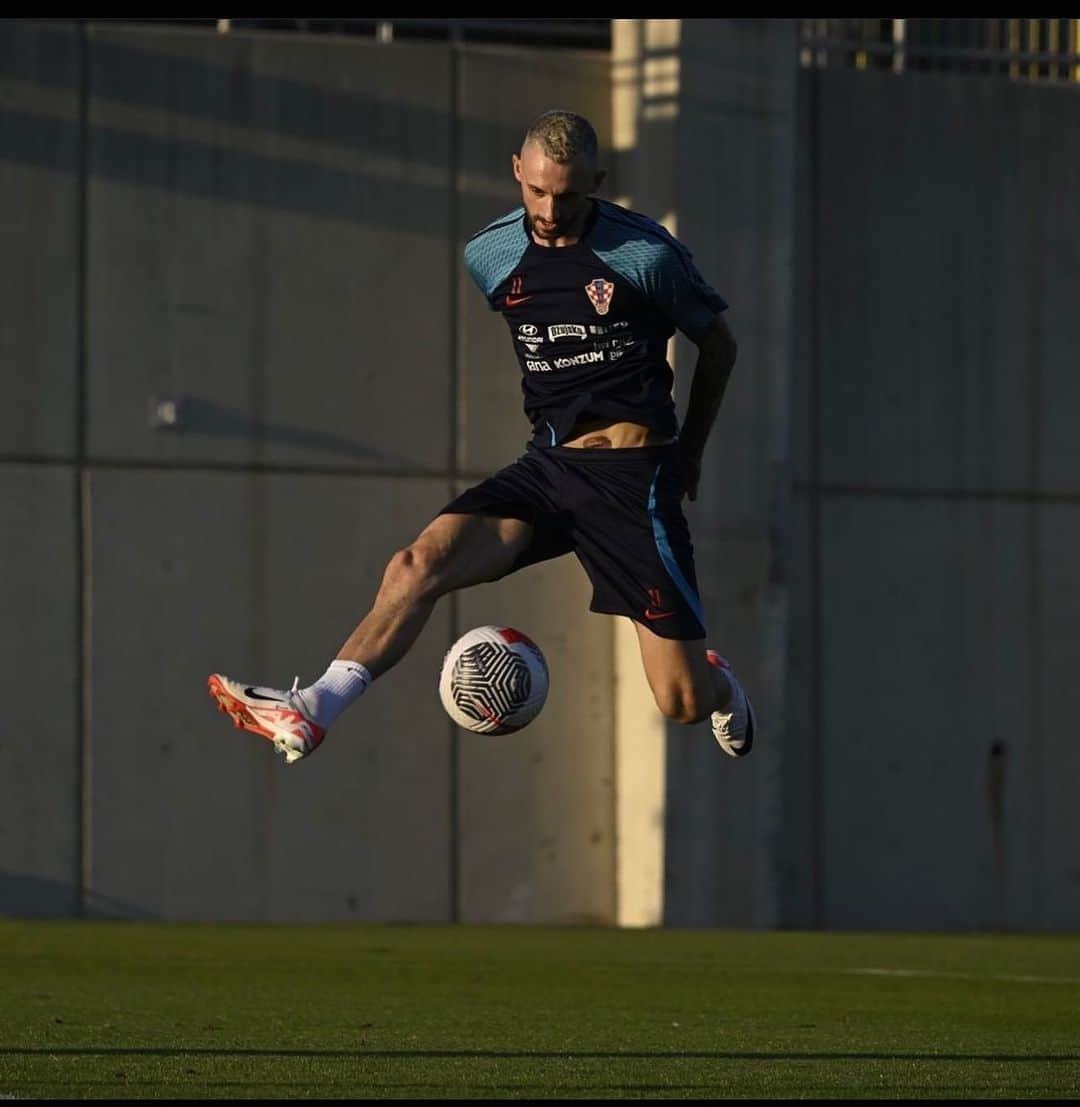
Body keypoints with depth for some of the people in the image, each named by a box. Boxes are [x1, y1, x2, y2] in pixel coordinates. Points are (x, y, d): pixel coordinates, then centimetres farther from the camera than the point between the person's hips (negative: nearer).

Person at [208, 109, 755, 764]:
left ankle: (721, 688, 33)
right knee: (420, 563, -25)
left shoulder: (647, 254, -6)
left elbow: (719, 345, 9)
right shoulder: (488, 256, 5)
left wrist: (690, 452, 17)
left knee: (681, 703, -5)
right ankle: (312, 711, -37)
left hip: (635, 473, -4)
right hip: (547, 465, 4)